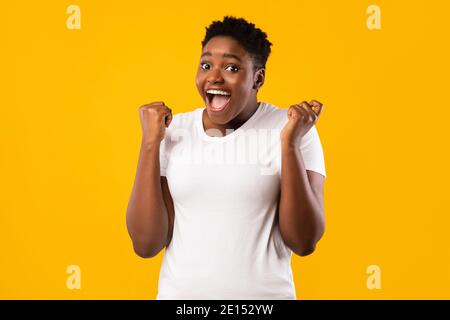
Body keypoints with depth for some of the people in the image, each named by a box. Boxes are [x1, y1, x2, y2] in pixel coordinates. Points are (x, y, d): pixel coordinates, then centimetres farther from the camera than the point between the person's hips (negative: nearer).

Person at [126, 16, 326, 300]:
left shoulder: (292, 128, -8)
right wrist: (150, 142, -13)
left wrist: (290, 143, -21)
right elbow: (146, 244, -8)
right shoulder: (172, 131, -3)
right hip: (179, 292, 2)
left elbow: (304, 242, -13)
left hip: (265, 295, -1)